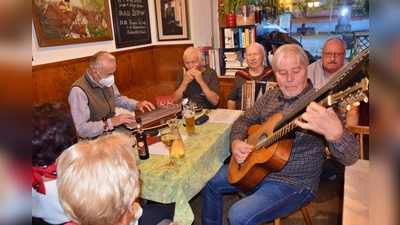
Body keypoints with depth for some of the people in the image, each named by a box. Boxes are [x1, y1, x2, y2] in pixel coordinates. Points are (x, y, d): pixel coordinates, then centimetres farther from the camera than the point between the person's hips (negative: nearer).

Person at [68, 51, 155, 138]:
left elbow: (117, 99, 21)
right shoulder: (78, 91, -22)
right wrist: (110, 122, -32)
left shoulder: (107, 81, 1)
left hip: (113, 131, 8)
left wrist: (136, 104, 5)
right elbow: (80, 129, -26)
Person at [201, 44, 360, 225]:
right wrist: (236, 142, -10)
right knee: (210, 182, 11)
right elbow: (244, 120, 12)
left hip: (294, 183, -7)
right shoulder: (270, 96, 2)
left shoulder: (319, 102, -19)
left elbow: (351, 157, -28)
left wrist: (334, 133, -52)